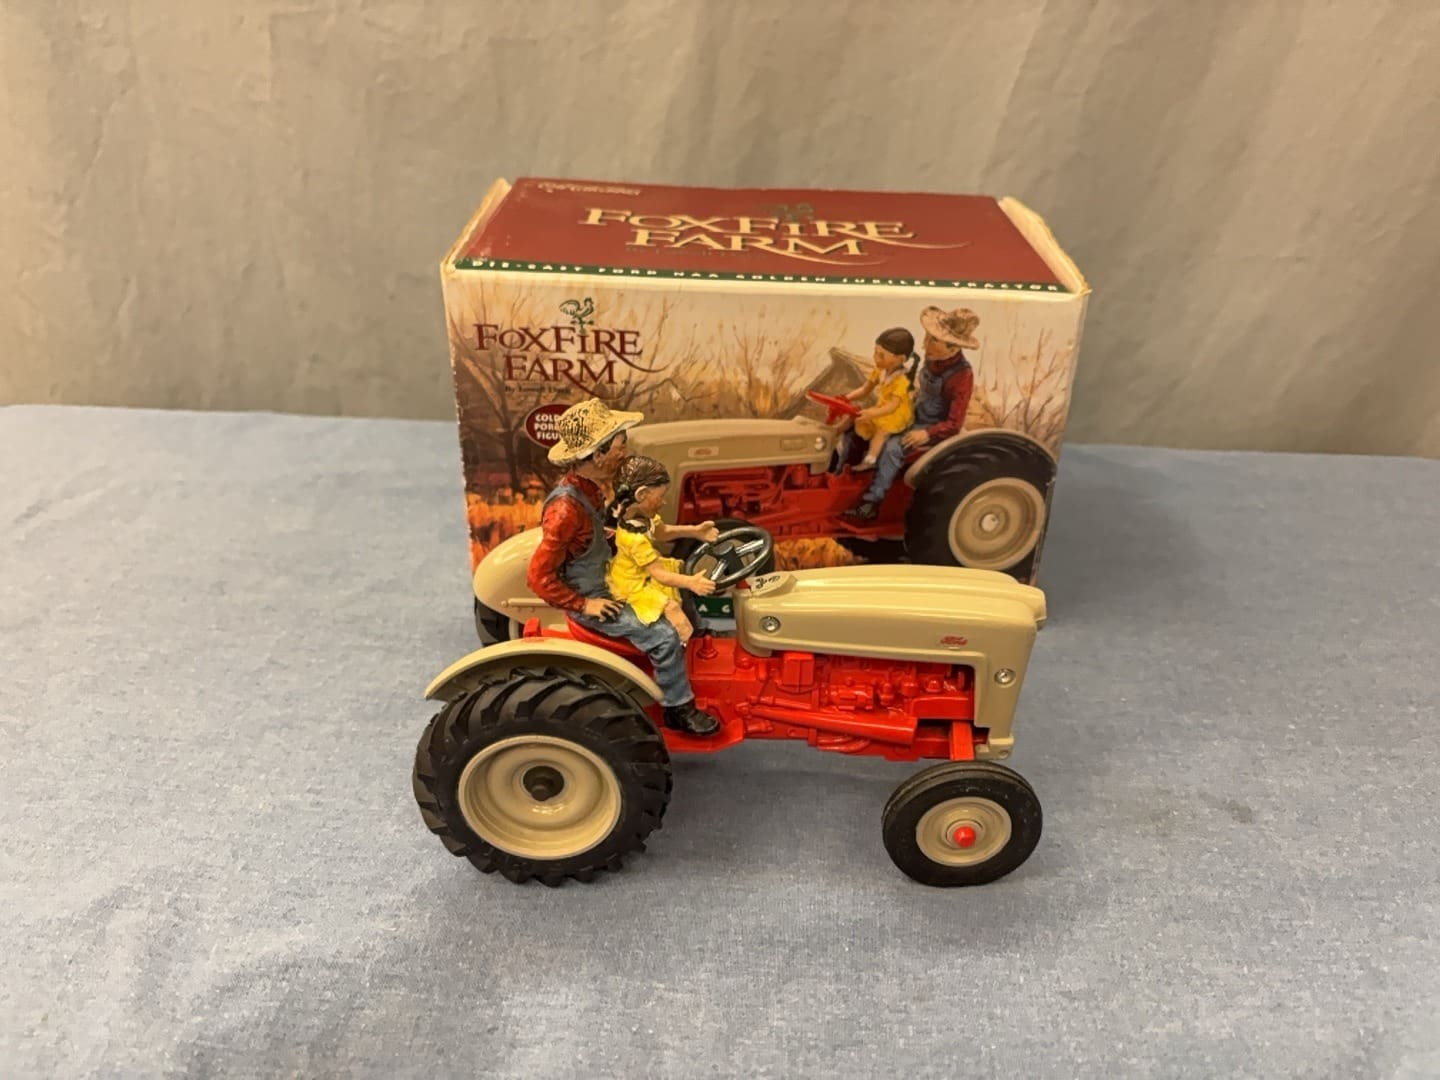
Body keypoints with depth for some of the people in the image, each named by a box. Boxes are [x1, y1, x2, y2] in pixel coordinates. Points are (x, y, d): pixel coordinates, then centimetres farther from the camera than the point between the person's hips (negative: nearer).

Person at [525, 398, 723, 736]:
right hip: (588, 598, -10)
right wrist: (584, 605, -21)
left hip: (604, 582, 10)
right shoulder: (566, 508, -31)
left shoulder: (587, 487, -3)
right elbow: (539, 577, -28)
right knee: (663, 636, -16)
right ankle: (678, 709, 2)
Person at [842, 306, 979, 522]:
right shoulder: (933, 357, -4)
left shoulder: (962, 376, -26)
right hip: (916, 414, 8)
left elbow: (954, 424, -23)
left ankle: (872, 502, -23)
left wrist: (927, 434, -33)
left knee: (893, 447, -29)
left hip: (935, 426, -8)